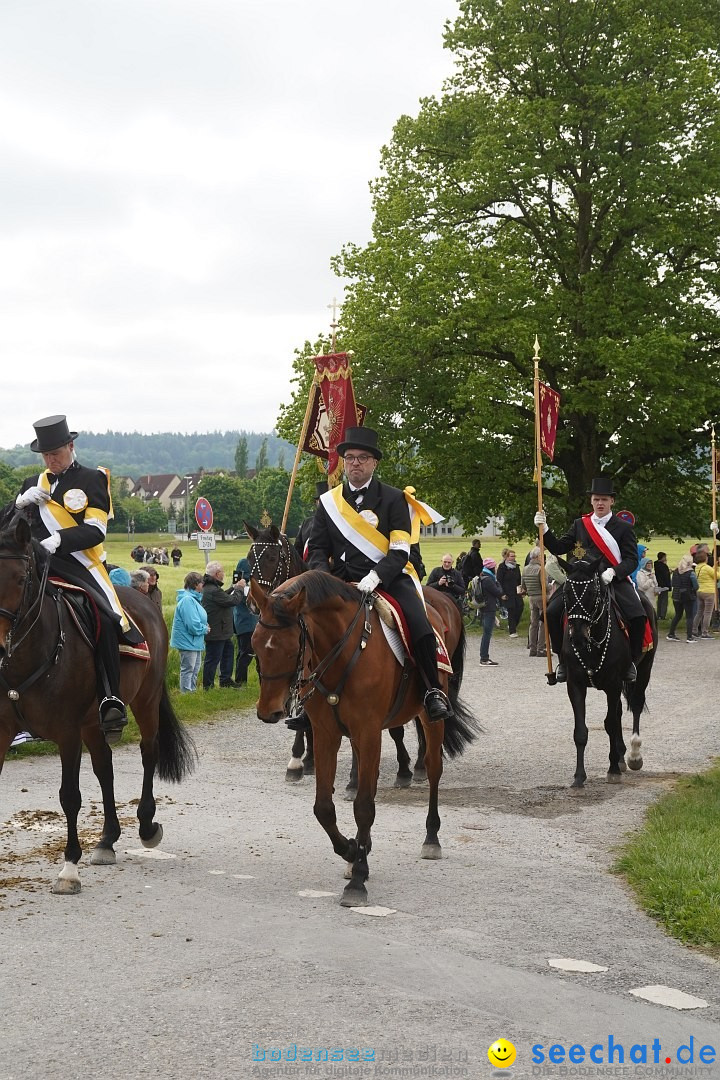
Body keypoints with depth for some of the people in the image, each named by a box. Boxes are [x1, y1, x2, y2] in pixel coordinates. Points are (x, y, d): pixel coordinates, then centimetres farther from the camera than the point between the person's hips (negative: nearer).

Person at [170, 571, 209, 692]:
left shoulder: (194, 598, 10)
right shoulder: (187, 600, -23)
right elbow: (192, 625, -28)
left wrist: (204, 626, 3)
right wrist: (204, 629, -11)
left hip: (195, 642, 10)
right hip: (188, 642, -10)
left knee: (195, 670, 18)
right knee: (188, 670, -2)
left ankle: (192, 691, 27)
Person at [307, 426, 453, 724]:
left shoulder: (393, 498, 3)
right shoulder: (328, 502, 12)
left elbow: (400, 552, -5)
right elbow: (316, 548, 12)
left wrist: (375, 577, -21)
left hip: (388, 577, -2)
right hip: (342, 582, 2)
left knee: (421, 629, -26)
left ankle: (434, 691, -6)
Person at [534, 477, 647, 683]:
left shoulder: (623, 527, 6)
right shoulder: (580, 525, 15)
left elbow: (632, 560, 0)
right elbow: (559, 548, 12)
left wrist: (613, 572, -19)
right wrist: (544, 529, -3)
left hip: (615, 581, -2)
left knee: (638, 616, -26)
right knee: (553, 612, -19)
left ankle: (631, 660, -2)